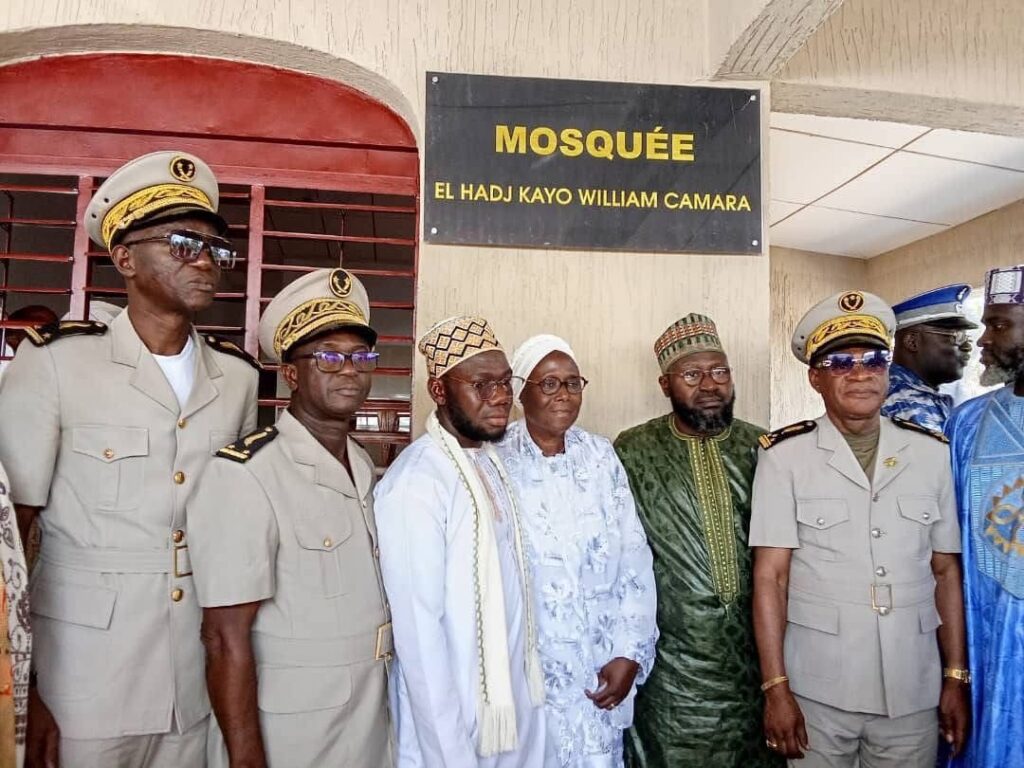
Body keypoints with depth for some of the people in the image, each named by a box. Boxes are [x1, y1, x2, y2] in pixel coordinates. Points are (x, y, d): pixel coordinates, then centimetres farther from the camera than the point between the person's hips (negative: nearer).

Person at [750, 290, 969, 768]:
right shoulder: (784, 457, -8)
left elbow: (946, 572, 7)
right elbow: (770, 576, -9)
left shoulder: (932, 454, 2)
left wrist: (956, 678, 7)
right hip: (817, 692, -2)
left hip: (913, 692, 3)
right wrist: (776, 689, -10)